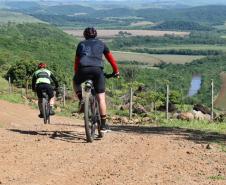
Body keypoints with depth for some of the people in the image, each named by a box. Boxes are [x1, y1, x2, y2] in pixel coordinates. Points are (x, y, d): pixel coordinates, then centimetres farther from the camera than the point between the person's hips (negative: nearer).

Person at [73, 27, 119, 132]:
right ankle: (103, 125, 2)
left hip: (83, 69, 1)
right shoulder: (101, 44, 26)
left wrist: (77, 74, 38)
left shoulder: (81, 44, 27)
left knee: (76, 82, 33)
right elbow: (111, 58, 30)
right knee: (101, 98, 4)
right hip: (97, 70, 0)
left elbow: (76, 61, 28)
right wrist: (116, 71, 41)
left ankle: (81, 100, 8)